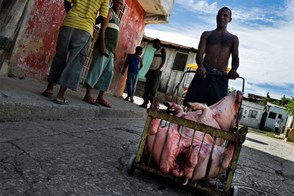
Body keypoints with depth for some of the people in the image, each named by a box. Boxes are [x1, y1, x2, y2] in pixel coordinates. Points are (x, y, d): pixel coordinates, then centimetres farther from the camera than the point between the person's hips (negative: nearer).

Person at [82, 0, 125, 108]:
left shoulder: (117, 18, 26)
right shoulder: (109, 12, 1)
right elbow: (102, 28, -11)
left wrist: (114, 51, 18)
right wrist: (102, 45, -23)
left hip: (110, 50, 9)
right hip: (104, 46, -9)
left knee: (108, 73, 4)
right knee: (97, 69, -15)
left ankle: (100, 97, 5)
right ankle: (88, 95, -18)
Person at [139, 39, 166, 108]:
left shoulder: (162, 49, 1)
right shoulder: (155, 51, 24)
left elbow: (163, 60, -8)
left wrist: (159, 69, -20)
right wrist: (148, 71, 18)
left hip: (157, 71, -8)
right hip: (151, 70, 8)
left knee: (153, 88, -12)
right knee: (147, 87, 2)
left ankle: (152, 103, -11)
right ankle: (145, 102, 3)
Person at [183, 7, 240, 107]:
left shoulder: (233, 39, 19)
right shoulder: (207, 34, 16)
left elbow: (235, 57, 5)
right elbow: (200, 52, 3)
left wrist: (234, 70, -19)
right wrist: (200, 66, -21)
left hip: (221, 77, 1)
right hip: (204, 73, -1)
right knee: (190, 105, -9)